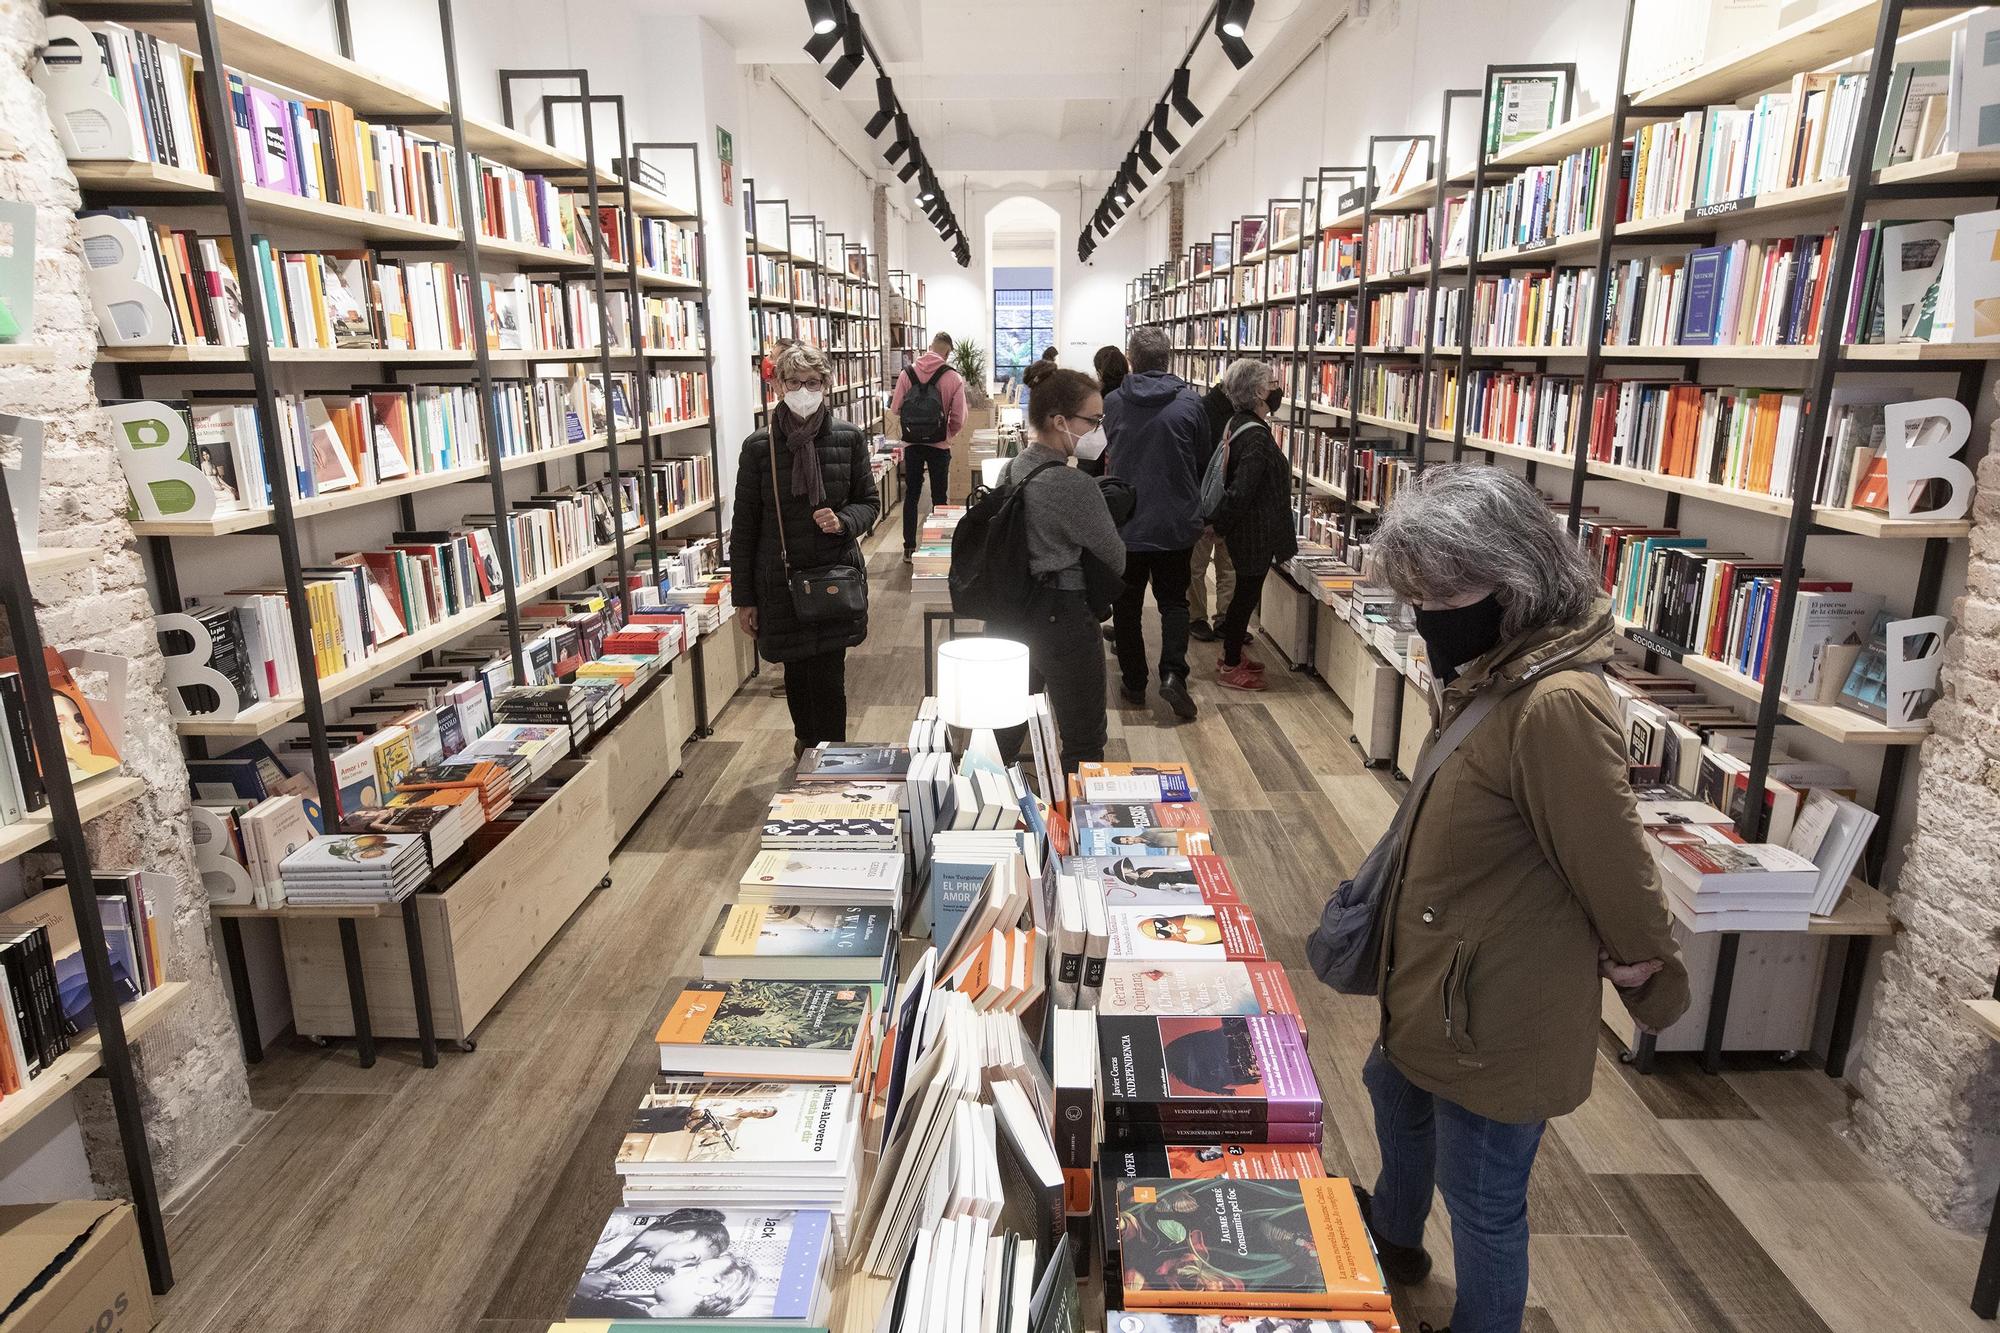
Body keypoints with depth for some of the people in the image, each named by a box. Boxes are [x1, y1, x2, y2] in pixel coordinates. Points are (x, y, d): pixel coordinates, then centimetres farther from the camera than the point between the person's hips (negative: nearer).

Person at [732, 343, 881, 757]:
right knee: (797, 674, 12)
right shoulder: (759, 446, -4)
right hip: (781, 582, 0)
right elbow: (745, 525, 0)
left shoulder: (849, 439, -2)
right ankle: (806, 741, 39)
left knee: (829, 679, 0)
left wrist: (844, 521, -15)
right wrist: (744, 597, 0)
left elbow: (870, 502, 9)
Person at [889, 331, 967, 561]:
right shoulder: (953, 378, -9)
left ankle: (909, 548, 13)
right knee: (939, 496, 11)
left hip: (911, 444, 2)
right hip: (939, 446, -1)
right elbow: (959, 418, -7)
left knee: (911, 494, 11)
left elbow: (895, 408, -2)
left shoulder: (907, 373, -4)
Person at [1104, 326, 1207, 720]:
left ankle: (1134, 682, 17)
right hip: (1176, 522, 0)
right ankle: (1173, 672, -5)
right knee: (1173, 600, 13)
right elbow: (1202, 458, 2)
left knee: (1127, 603, 13)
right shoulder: (1189, 402, -8)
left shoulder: (1113, 403, -6)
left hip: (1126, 521, 0)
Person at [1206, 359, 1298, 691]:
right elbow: (1241, 492, -26)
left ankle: (1233, 654, 33)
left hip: (1247, 529, 9)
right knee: (1247, 593, 2)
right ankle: (1230, 666, 14)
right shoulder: (1256, 436, -23)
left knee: (1245, 592, 20)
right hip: (1254, 532, -9)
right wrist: (1219, 525, -14)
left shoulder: (1239, 424, 8)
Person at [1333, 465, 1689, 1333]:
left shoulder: (1558, 704, -31)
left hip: (1497, 1017, -10)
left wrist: (1643, 962, -8)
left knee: (1482, 1204, 12)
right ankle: (1394, 1235, 62)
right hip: (1441, 985, 11)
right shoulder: (1489, 675, 0)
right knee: (1394, 1090, 33)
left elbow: (1613, 859, -23)